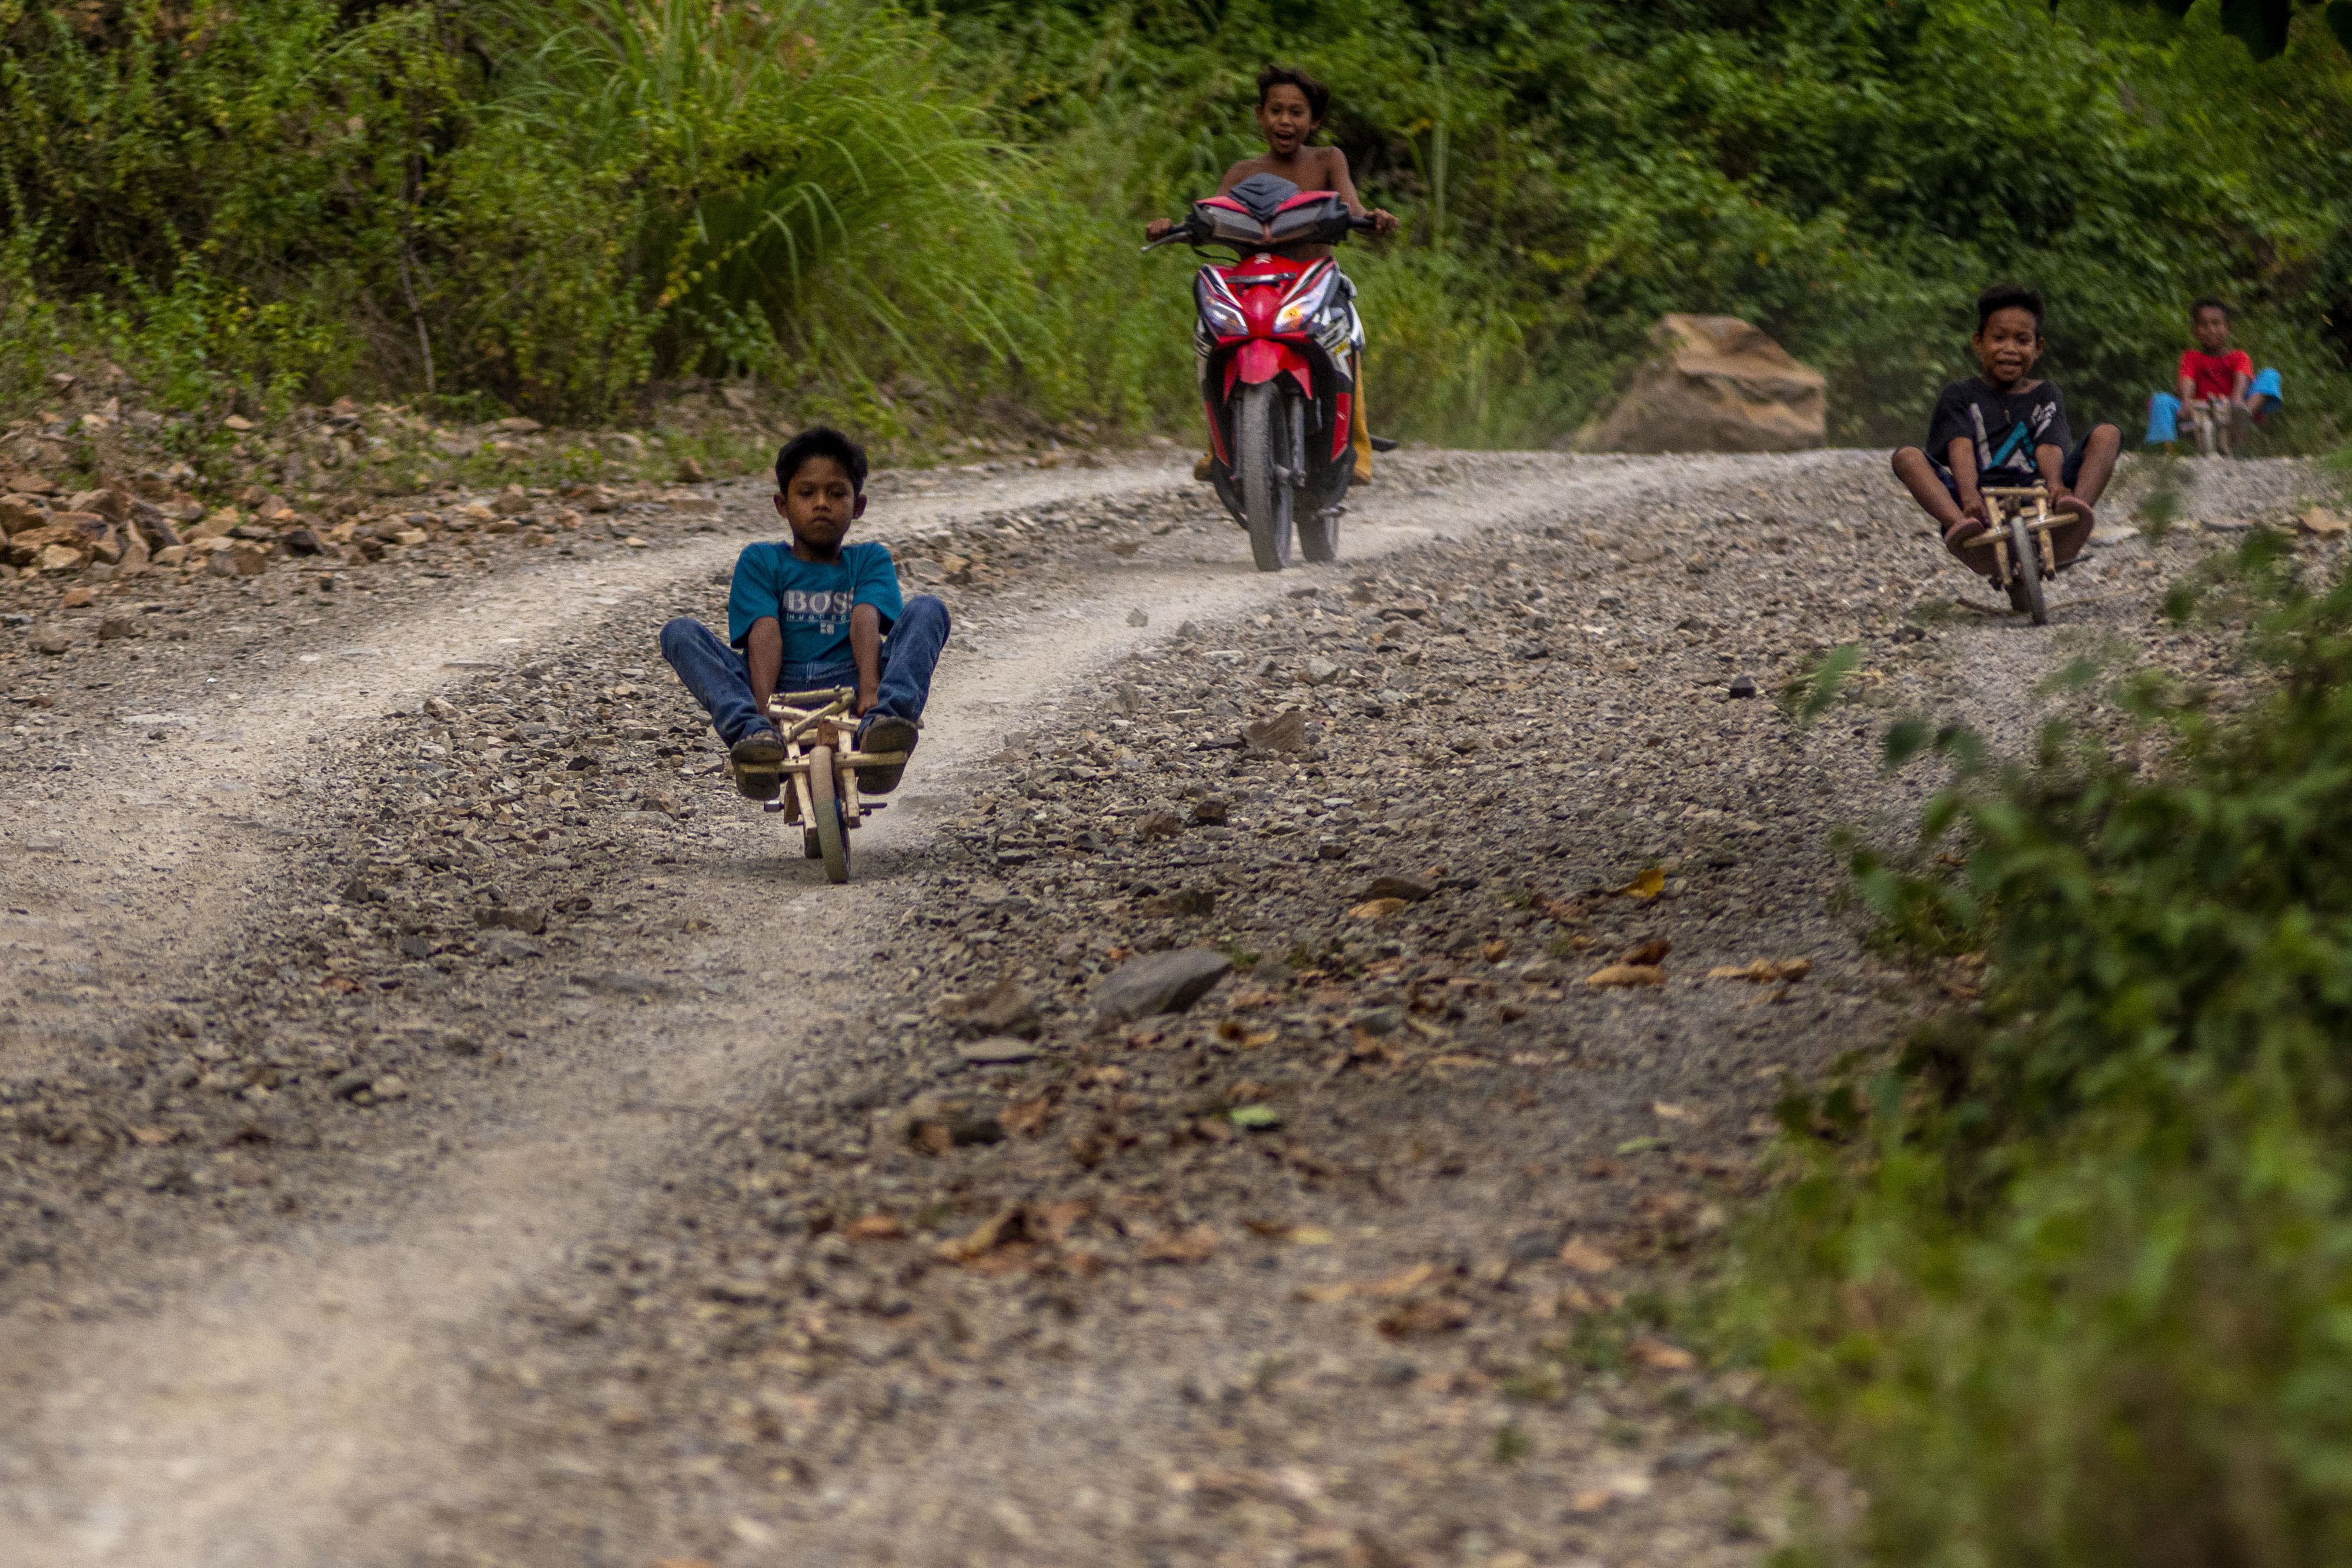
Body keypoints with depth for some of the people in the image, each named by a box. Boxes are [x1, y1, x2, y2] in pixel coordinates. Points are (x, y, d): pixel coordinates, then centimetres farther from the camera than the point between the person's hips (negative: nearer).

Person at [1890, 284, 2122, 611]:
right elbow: (1961, 449, -6)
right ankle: (1963, 529, -54)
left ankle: (2072, 520, -42)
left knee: (2108, 434, -13)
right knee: (1907, 458, -24)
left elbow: (2048, 448, -2)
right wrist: (1969, 496, -28)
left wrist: (2055, 484, -27)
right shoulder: (1960, 397, 14)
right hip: (1981, 505, -1)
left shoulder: (2045, 397, 18)